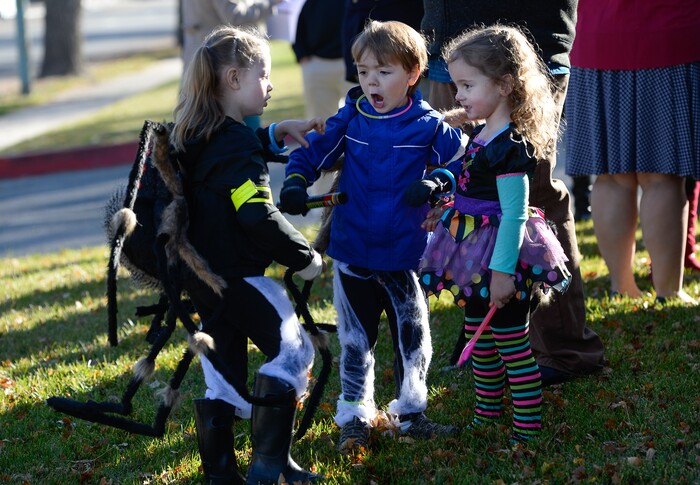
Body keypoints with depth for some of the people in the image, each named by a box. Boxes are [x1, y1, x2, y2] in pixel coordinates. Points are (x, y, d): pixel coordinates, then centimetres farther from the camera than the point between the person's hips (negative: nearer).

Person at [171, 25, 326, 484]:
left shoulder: (198, 136, 10)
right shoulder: (236, 145, -19)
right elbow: (260, 218, -27)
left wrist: (277, 133, 19)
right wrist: (304, 257, -15)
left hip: (202, 276, 9)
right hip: (238, 275, -9)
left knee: (223, 375, 15)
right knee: (293, 348, 0)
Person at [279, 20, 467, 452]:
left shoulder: (428, 126, -7)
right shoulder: (350, 120, -2)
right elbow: (311, 152, 4)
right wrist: (295, 184, -14)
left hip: (405, 255, -1)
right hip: (353, 254, 1)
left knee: (413, 336, 9)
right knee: (356, 339, 10)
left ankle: (411, 412, 26)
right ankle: (355, 416, 21)